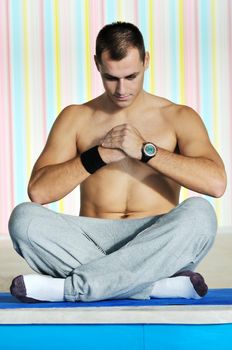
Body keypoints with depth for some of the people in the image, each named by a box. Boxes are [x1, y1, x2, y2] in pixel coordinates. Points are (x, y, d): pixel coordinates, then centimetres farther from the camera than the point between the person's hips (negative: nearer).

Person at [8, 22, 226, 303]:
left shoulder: (178, 117, 9)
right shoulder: (76, 117, 13)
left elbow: (216, 183, -9)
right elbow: (38, 191, -1)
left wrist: (145, 150, -12)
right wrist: (98, 155, -10)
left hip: (156, 245, -1)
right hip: (94, 241, 1)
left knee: (199, 213, -33)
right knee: (23, 218, -26)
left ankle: (69, 288, -29)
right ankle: (160, 286, -29)